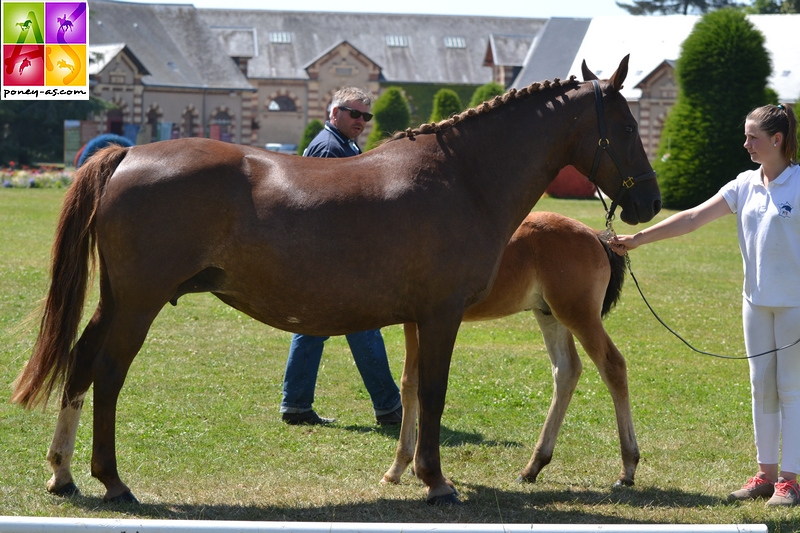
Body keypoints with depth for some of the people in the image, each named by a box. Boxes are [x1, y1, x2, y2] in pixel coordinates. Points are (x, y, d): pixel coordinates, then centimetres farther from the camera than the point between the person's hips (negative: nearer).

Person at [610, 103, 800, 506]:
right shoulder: (745, 185, 7)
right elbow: (693, 218, 5)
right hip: (757, 301, 6)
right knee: (762, 386, 10)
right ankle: (765, 474, 17)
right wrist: (638, 238, 1)